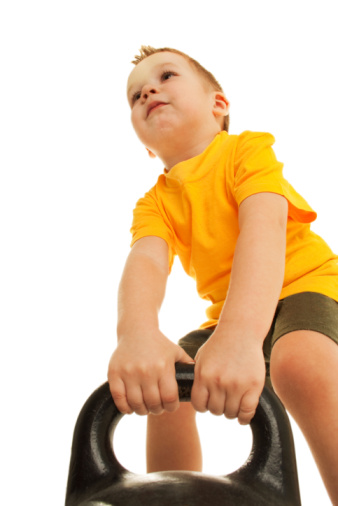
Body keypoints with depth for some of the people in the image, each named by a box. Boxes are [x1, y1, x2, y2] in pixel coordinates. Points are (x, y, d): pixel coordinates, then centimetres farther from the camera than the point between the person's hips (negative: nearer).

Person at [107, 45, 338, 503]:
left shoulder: (247, 149, -13)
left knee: (300, 362, -36)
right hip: (228, 314, 5)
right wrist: (137, 335, -47)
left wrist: (239, 336, -50)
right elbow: (146, 261, -22)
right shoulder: (154, 204, -1)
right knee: (163, 387, -13)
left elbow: (264, 229, -32)